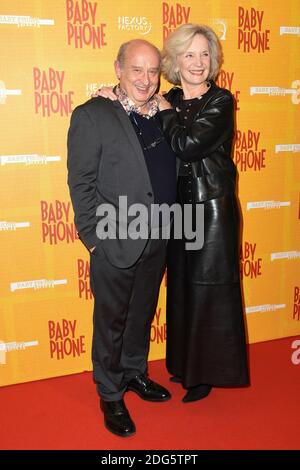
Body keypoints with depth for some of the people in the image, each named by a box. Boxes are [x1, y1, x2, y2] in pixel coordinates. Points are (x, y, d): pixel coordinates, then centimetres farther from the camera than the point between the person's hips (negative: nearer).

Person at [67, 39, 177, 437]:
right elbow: (81, 183, -12)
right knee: (111, 322, 10)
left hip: (157, 241, 6)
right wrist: (95, 236, -14)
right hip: (115, 243, -5)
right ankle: (110, 396, 29)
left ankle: (135, 373, 44)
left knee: (142, 314, 21)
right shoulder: (92, 116, -9)